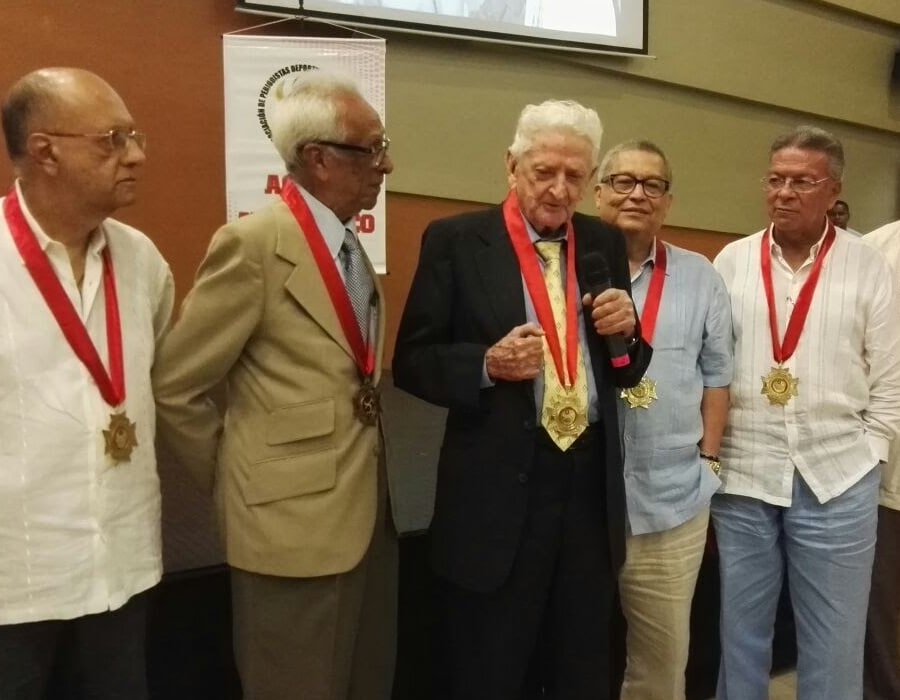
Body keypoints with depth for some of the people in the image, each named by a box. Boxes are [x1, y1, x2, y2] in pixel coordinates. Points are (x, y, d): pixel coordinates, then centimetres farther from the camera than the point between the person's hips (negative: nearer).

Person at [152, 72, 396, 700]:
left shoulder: (351, 246, 10)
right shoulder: (254, 245, -16)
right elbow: (175, 387, -12)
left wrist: (368, 484, 13)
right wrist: (234, 480, -2)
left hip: (368, 515, 8)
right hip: (295, 524, -7)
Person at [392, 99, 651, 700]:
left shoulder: (605, 245, 8)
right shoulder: (456, 241, -4)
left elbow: (626, 371, 12)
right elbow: (413, 362, -5)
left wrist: (625, 332, -9)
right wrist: (489, 365, -21)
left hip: (590, 485, 4)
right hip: (498, 490, -4)